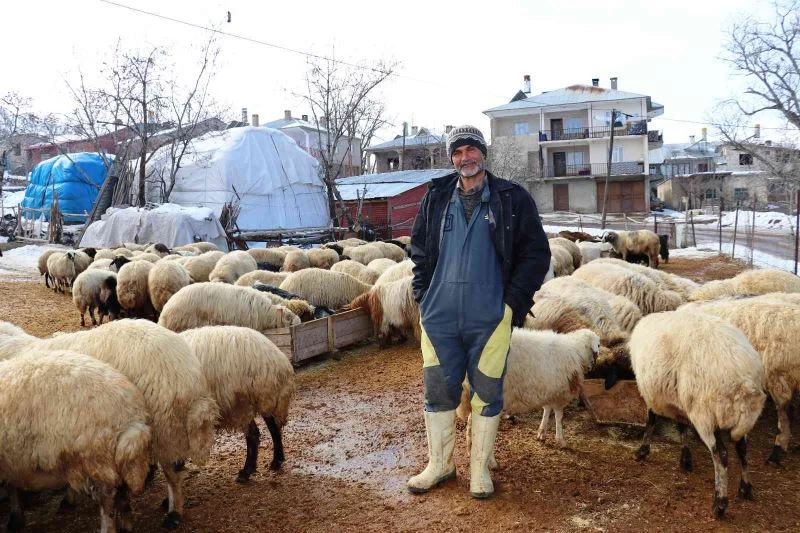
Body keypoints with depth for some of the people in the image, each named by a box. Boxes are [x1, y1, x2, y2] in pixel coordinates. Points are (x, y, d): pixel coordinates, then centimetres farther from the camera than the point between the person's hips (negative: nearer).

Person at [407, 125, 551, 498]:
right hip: (439, 317, 2)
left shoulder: (513, 199, 2)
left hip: (489, 317, -2)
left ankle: (480, 468, 24)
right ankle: (439, 464, 26)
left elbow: (537, 253, 1)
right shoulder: (436, 197, 10)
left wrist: (514, 301, -6)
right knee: (438, 392, 9)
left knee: (487, 395, 7)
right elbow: (418, 248, 16)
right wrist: (423, 293, 6)